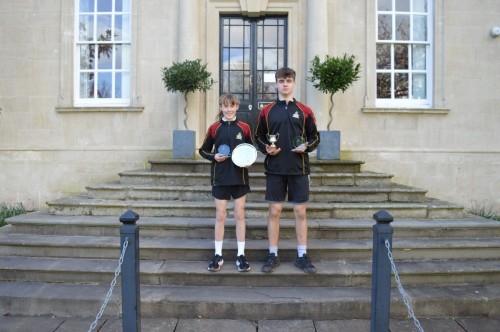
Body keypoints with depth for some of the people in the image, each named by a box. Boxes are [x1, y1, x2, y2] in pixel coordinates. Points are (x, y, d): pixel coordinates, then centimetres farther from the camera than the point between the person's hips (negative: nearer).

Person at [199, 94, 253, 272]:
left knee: (240, 215, 6)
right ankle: (218, 255, 17)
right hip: (220, 178, 0)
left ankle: (241, 255, 15)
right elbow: (203, 150, 9)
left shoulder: (244, 127, 1)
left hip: (240, 177, 0)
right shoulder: (214, 128, 1)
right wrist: (214, 157, -10)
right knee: (220, 216, 6)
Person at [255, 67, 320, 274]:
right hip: (275, 169, 0)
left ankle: (302, 256, 16)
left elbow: (315, 137, 9)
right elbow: (259, 137, 12)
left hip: (299, 169, 0)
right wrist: (265, 148, -7)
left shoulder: (304, 111, 5)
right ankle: (273, 255, 15)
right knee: (274, 211, 4)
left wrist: (306, 147, -11)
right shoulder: (266, 111, 6)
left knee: (301, 212, 4)